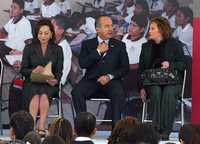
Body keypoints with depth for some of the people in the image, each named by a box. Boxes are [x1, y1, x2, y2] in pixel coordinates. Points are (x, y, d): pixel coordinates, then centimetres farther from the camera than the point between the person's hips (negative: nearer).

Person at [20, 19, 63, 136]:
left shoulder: (57, 50, 11)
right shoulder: (29, 49, 11)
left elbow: (59, 71, 6)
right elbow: (23, 70, 6)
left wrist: (55, 81, -17)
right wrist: (33, 71, -15)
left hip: (49, 84, 0)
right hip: (32, 83, 0)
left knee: (44, 95, -32)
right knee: (35, 95, -33)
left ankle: (41, 127, -38)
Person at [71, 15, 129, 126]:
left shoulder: (119, 45, 14)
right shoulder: (87, 44, 13)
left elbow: (125, 67, 6)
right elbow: (82, 64, -1)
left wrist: (109, 76, -10)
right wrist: (98, 51, -7)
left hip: (111, 81, -1)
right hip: (91, 80, 1)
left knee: (119, 94, -33)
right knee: (76, 92, -28)